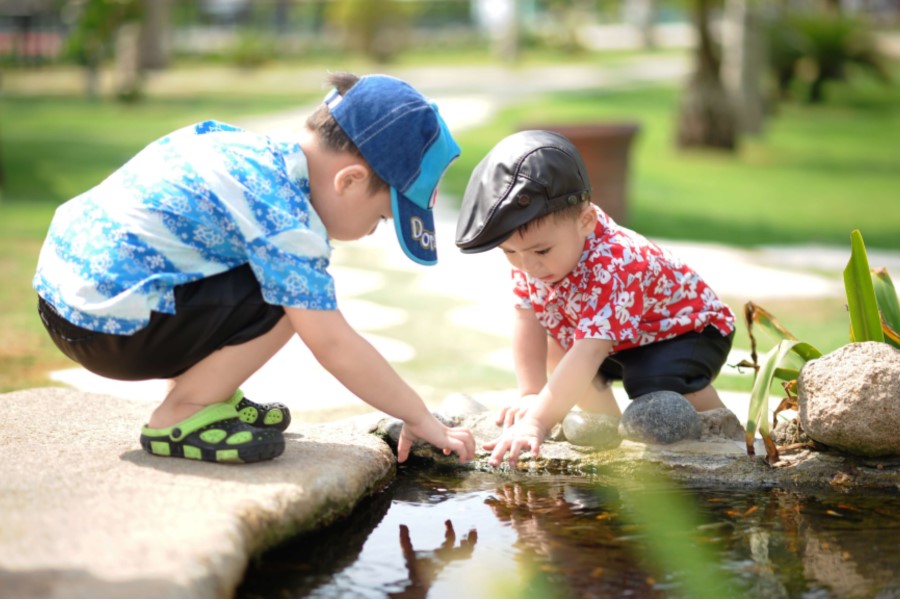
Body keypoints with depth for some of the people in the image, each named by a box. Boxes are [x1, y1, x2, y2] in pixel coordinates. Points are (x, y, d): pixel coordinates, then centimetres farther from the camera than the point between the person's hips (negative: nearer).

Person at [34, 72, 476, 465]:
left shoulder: (256, 149, 8)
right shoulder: (285, 218, -19)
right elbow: (333, 345, -18)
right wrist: (421, 419, -9)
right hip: (108, 326, -10)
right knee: (287, 297, -16)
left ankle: (202, 392, 17)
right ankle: (179, 418, -5)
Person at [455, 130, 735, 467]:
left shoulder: (613, 269, -43)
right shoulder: (529, 250, -19)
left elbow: (587, 355, -51)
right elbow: (527, 321, -13)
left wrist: (537, 422, -58)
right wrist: (531, 395, -22)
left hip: (689, 328, -8)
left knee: (659, 383, -33)